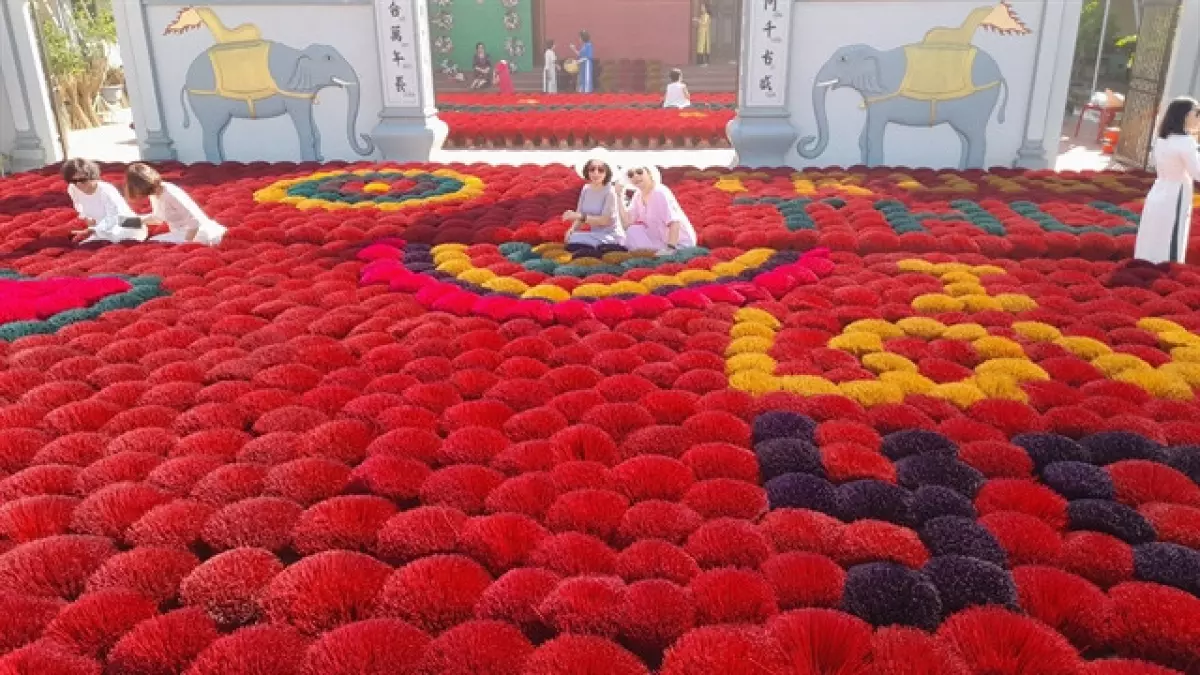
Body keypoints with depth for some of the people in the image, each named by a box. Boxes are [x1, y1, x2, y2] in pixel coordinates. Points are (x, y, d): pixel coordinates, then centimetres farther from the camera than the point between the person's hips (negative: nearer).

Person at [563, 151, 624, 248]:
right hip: (596, 235, 7)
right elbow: (580, 214, 4)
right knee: (570, 238, -15)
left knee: (576, 240, -23)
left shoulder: (609, 192, -14)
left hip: (611, 237, -7)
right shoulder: (586, 189, 5)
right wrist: (572, 229, -16)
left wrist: (580, 217, -26)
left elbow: (604, 220, -20)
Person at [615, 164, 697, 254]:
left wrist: (670, 248, -33)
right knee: (633, 230, -4)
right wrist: (620, 196, -10)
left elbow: (675, 222, -25)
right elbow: (626, 224, -6)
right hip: (662, 240, 8)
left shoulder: (660, 193, -18)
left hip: (680, 242, -8)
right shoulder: (638, 196, 5)